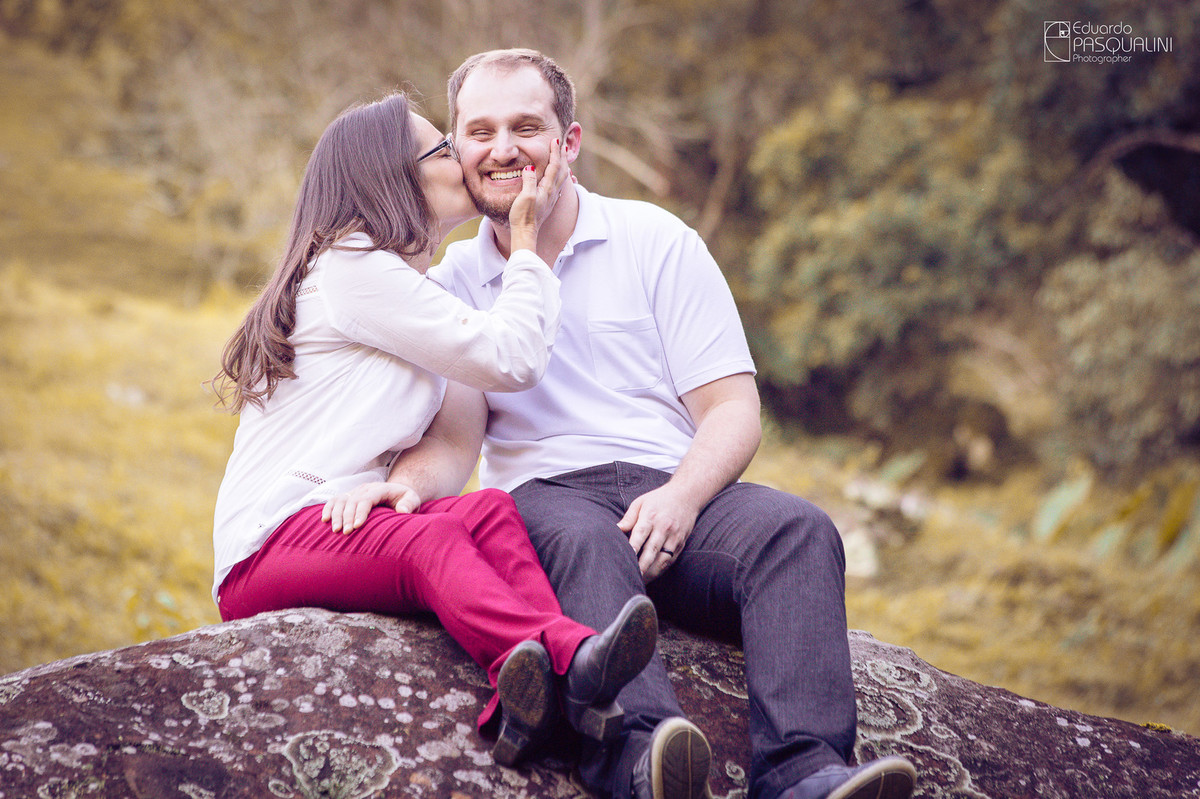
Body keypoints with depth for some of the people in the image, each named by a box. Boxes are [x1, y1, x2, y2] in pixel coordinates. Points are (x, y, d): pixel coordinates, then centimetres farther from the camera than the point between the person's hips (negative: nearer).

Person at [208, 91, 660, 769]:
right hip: (268, 550, -8)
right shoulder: (353, 266, -4)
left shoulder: (409, 290, 30)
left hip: (343, 532, 8)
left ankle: (532, 687, -49)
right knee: (431, 538, -35)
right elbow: (511, 359, -9)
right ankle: (568, 661, -61)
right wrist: (527, 238, 4)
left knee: (490, 510, -21)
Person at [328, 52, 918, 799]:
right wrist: (408, 479, -20)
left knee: (800, 530, -30)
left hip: (674, 491, 1)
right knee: (581, 541, -37)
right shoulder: (451, 285, 16)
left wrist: (680, 498, -17)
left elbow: (733, 410, 4)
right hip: (544, 494, -1)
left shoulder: (655, 241, 11)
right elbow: (453, 439, 5)